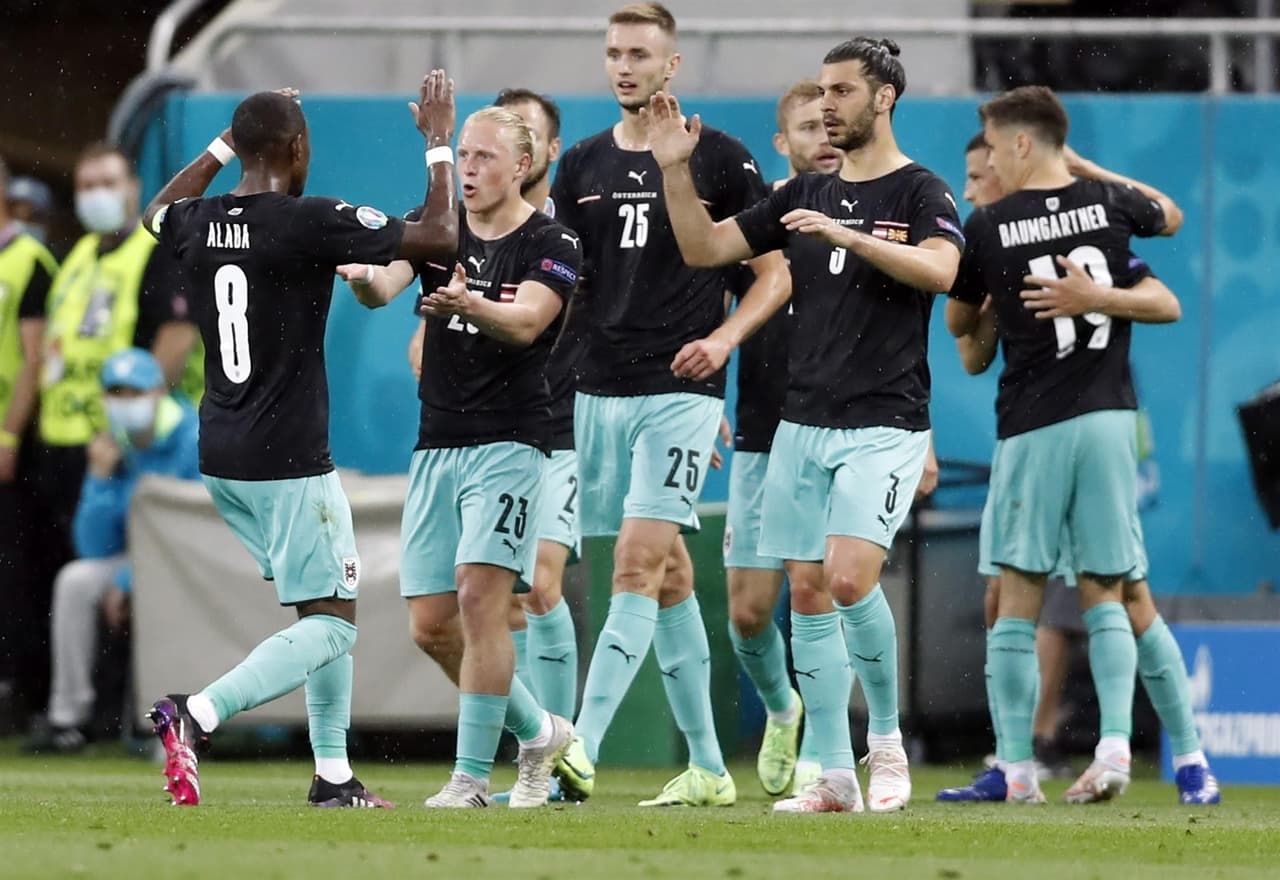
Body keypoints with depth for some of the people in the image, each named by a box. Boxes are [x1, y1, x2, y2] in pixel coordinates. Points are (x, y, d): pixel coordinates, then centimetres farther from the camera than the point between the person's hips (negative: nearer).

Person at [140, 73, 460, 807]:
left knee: (331, 605, 19)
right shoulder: (310, 222, -16)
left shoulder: (196, 224, 4)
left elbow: (159, 212, 32)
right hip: (290, 462, -8)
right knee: (330, 625, -5)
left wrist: (228, 142, 34)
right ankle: (197, 715, -23)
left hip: (223, 457, 8)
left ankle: (334, 775, 17)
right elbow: (440, 238, -13)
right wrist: (439, 142, -1)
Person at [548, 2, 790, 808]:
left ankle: (584, 751, -24)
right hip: (600, 391, 5)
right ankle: (709, 768, 15)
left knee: (639, 565, -15)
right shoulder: (583, 166, 12)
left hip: (680, 389, -5)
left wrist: (725, 337, -14)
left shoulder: (721, 159, -1)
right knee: (668, 576, 9)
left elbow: (775, 271, 0)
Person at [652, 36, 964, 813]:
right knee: (807, 594, 2)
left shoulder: (920, 192, -3)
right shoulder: (805, 196, 14)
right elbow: (704, 248, 13)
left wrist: (847, 235, -30)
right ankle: (836, 778, 6)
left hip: (884, 423, -6)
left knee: (849, 579, -20)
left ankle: (887, 738, 2)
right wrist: (675, 170, 0)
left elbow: (941, 269, -23)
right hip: (804, 422, 6)